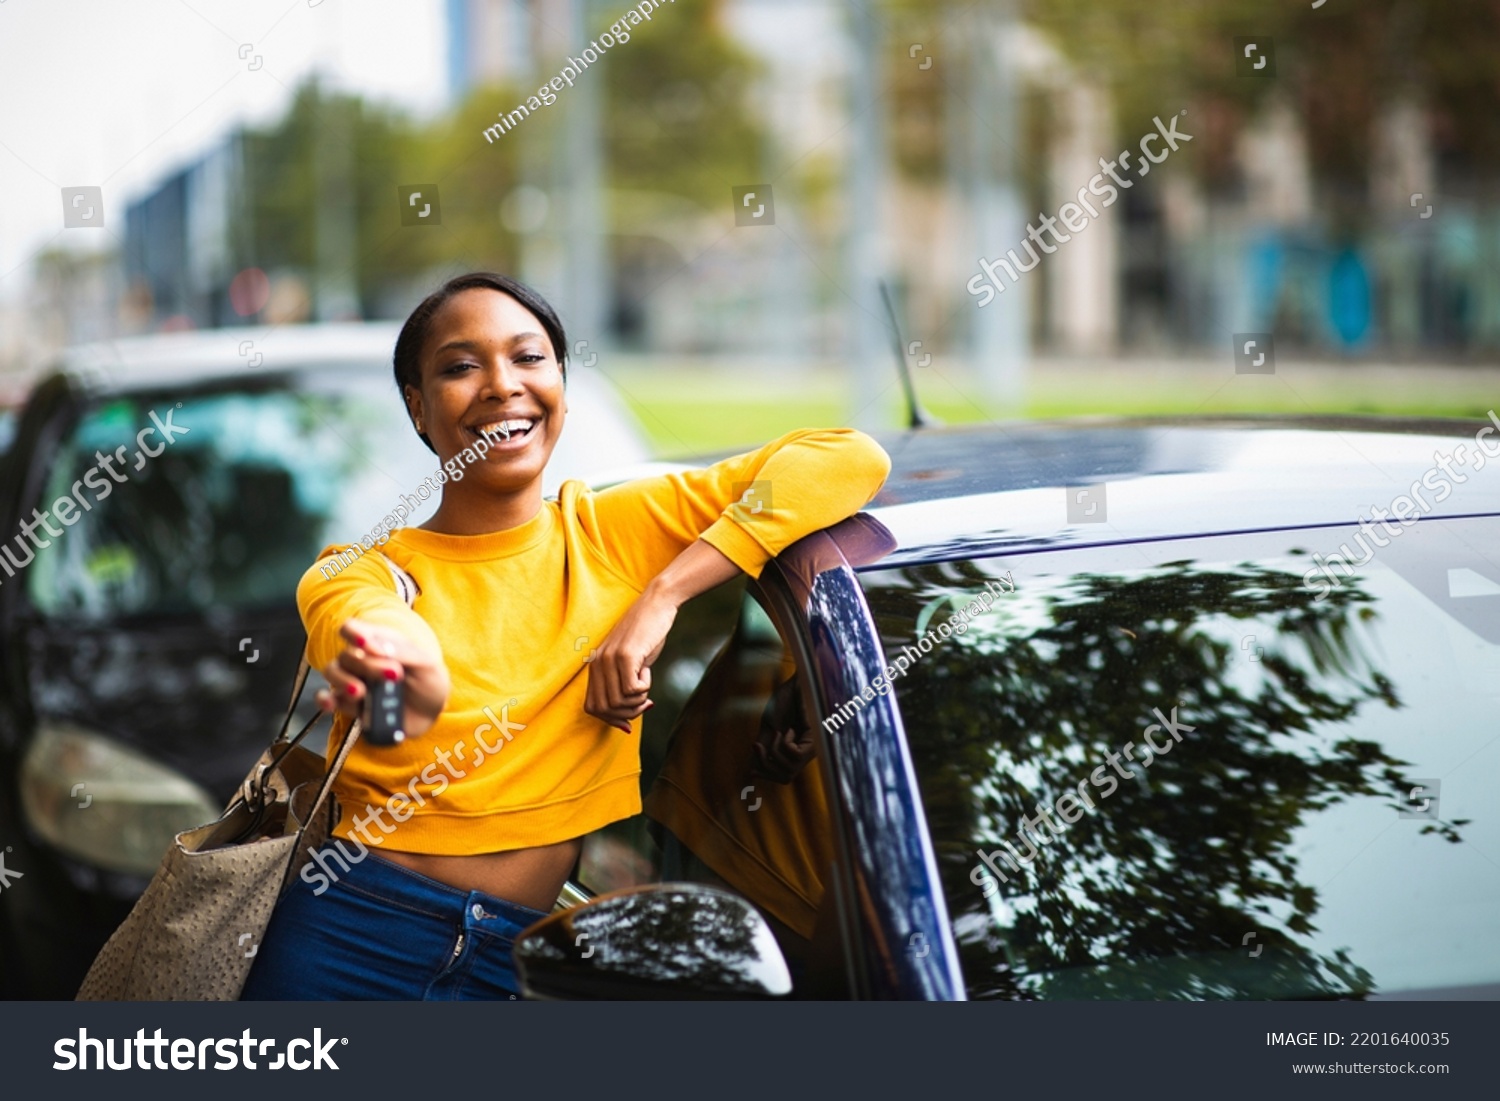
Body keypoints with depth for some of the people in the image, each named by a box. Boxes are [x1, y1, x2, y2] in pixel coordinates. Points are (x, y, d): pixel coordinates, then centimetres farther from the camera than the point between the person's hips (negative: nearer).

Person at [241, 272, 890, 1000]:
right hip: (353, 939, -1)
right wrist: (404, 693, -49)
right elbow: (367, 626, -25)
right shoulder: (357, 575, 1)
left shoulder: (612, 532, 3)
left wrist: (661, 595, -15)